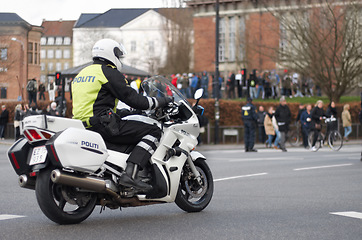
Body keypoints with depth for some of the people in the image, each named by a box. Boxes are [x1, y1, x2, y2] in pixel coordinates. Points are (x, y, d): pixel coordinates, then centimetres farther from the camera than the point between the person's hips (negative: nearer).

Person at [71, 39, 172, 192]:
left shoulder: (81, 74, 22)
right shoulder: (109, 72, -4)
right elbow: (131, 98, -9)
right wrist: (160, 102, 3)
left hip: (82, 127, 9)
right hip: (102, 125, -9)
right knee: (153, 132, -8)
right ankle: (129, 174, -24)